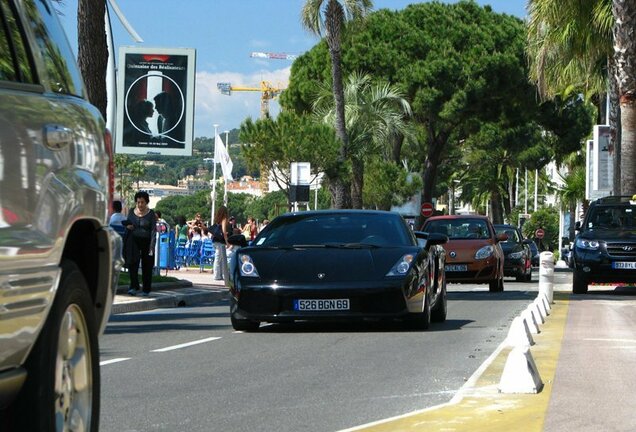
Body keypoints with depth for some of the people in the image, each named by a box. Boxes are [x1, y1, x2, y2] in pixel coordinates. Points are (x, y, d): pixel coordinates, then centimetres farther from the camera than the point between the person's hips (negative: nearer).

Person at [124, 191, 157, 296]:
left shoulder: (151, 214, -4)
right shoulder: (131, 211, 6)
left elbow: (153, 231, -7)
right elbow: (127, 223, 21)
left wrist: (152, 247, -15)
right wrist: (128, 226, -6)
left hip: (146, 241, -2)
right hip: (134, 240, 2)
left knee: (147, 266, 3)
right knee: (132, 263, -14)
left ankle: (146, 290, 14)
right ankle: (134, 287, -12)